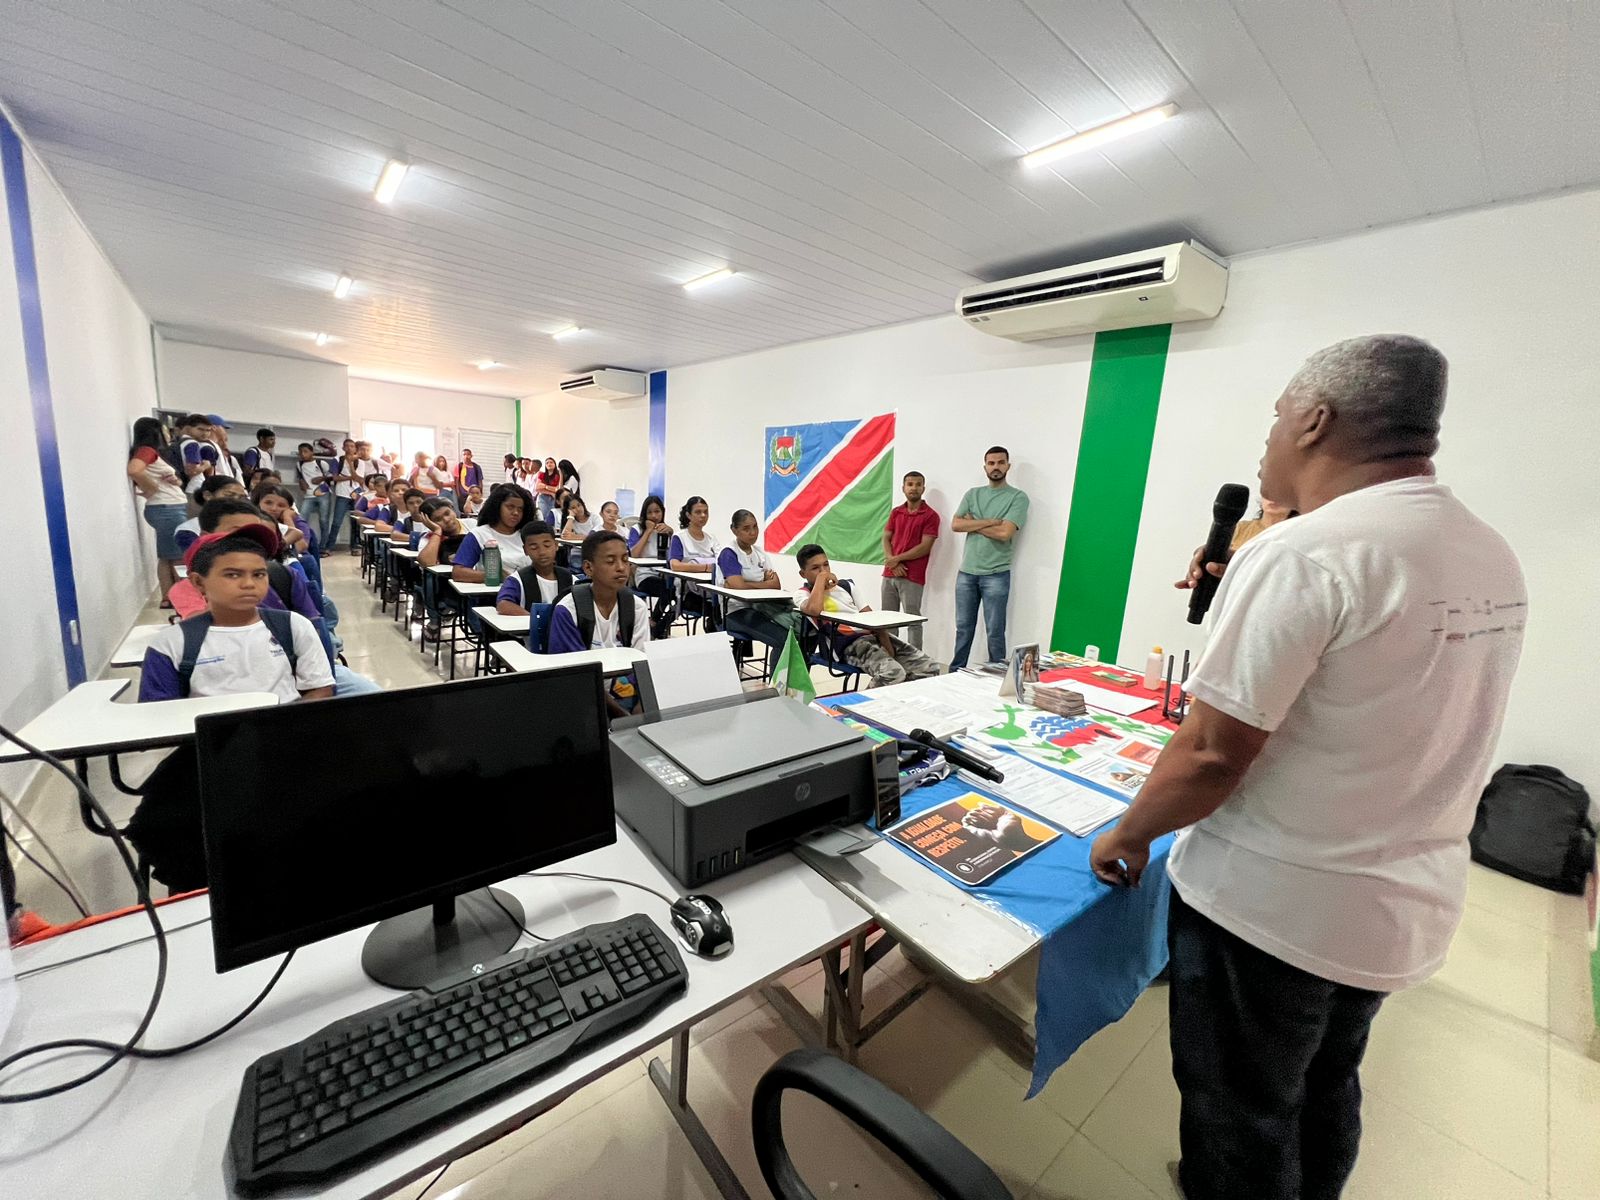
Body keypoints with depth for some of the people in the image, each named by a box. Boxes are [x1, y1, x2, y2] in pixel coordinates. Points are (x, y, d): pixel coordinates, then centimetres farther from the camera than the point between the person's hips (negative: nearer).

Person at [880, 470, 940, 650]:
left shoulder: (930, 515, -4)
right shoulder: (895, 512, 13)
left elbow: (925, 547, -11)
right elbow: (886, 539, 10)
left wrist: (897, 559, -9)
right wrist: (892, 562, -7)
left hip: (912, 578, -5)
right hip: (889, 574, 6)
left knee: (913, 620, -3)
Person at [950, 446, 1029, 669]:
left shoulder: (1018, 497, -2)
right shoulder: (972, 494, 12)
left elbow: (1004, 533, -15)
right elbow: (955, 524, -2)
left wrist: (973, 523, -4)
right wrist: (990, 521, -11)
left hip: (996, 575, -4)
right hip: (966, 572, 4)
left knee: (995, 632, 2)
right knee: (963, 628, 13)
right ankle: (956, 674, 24)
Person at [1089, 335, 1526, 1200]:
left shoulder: (1299, 554, -25)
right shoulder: (1495, 562, 2)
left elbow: (1210, 756, -25)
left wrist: (1127, 835, -8)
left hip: (1267, 906, -7)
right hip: (1407, 906, 7)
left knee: (1242, 1119, 16)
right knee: (1324, 1091, 29)